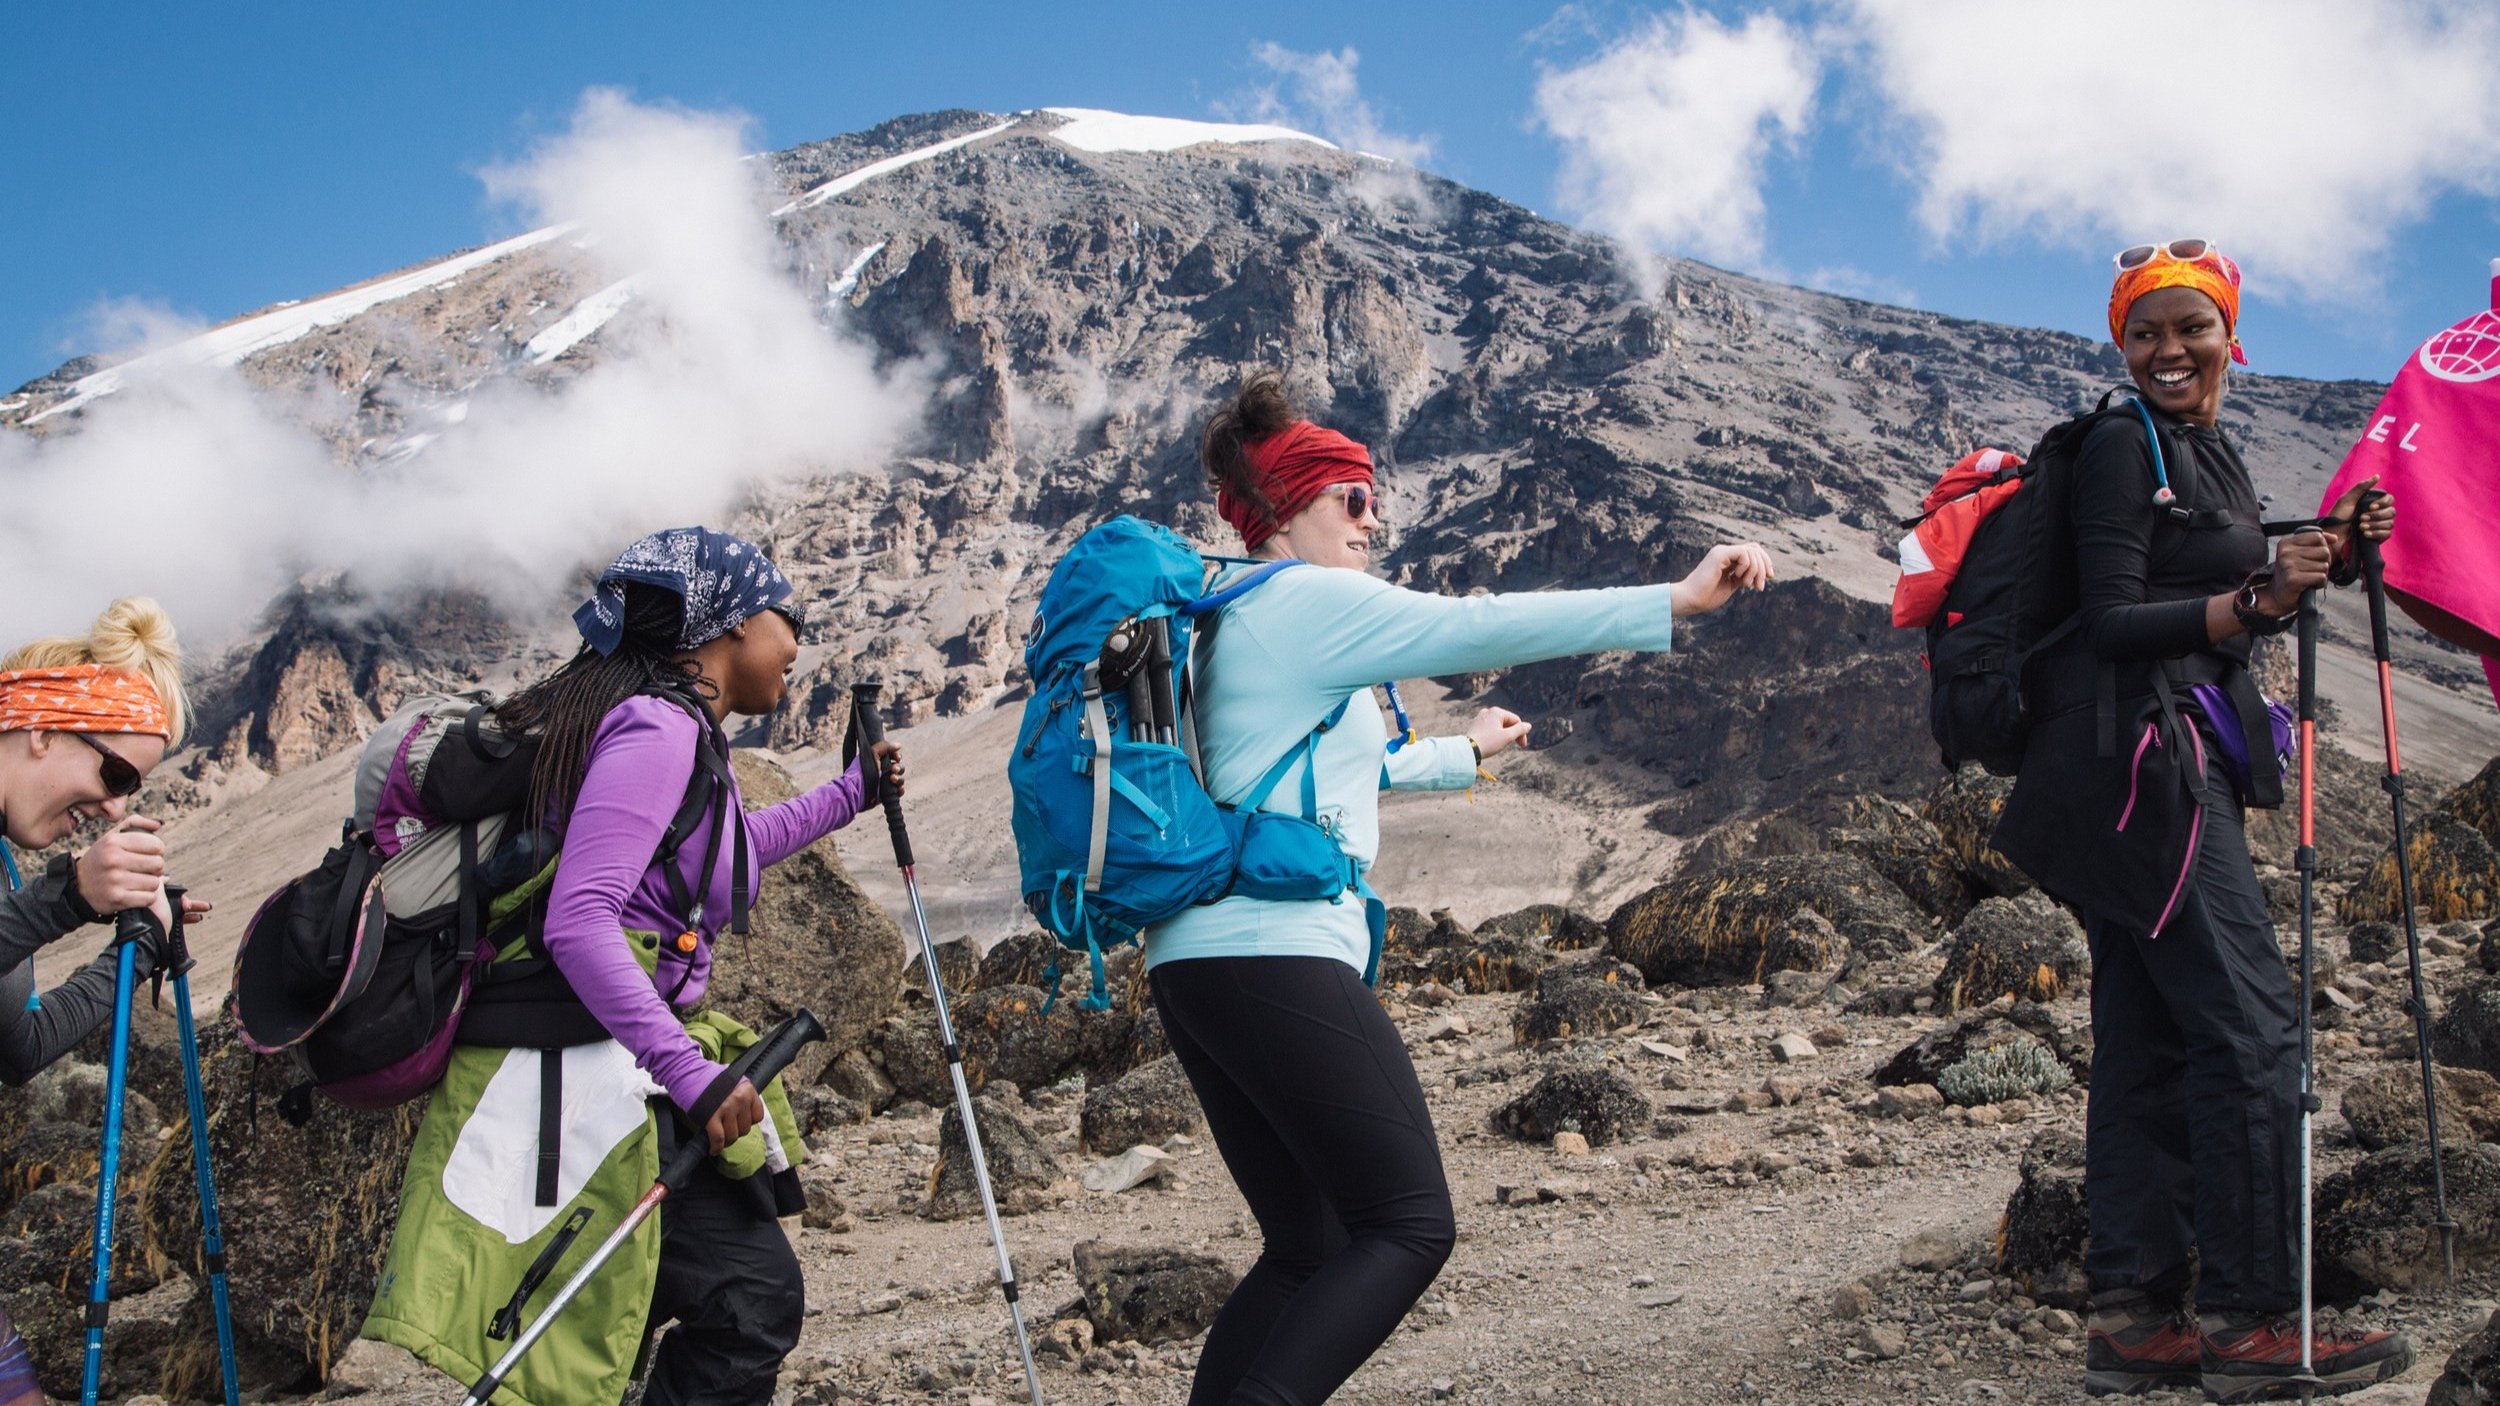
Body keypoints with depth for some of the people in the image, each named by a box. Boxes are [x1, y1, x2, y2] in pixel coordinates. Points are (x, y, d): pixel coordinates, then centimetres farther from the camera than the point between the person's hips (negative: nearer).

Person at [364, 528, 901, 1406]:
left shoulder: (682, 735, 15)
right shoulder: (657, 729, -15)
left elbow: (734, 849, 37)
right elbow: (579, 921, -25)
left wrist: (849, 795, 43)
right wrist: (692, 1072, -30)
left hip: (623, 1065, 10)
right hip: (584, 1076, -10)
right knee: (753, 1300, -9)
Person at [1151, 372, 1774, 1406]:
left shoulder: (1234, 620, 24)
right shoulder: (1309, 600, -4)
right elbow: (1482, 625, -11)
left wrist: (1460, 752, 50)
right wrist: (1676, 601, -11)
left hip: (1190, 964, 10)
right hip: (1277, 952, -10)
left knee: (1306, 1248, 12)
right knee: (1408, 1228, -7)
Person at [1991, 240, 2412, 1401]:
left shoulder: (2211, 454, 19)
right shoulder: (2121, 448, -8)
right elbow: (2111, 625, -16)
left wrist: (2324, 554, 9)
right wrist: (2258, 598, -26)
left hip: (2175, 769, 9)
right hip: (2139, 760, -9)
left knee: (2147, 1037, 7)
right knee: (2251, 1023, -10)